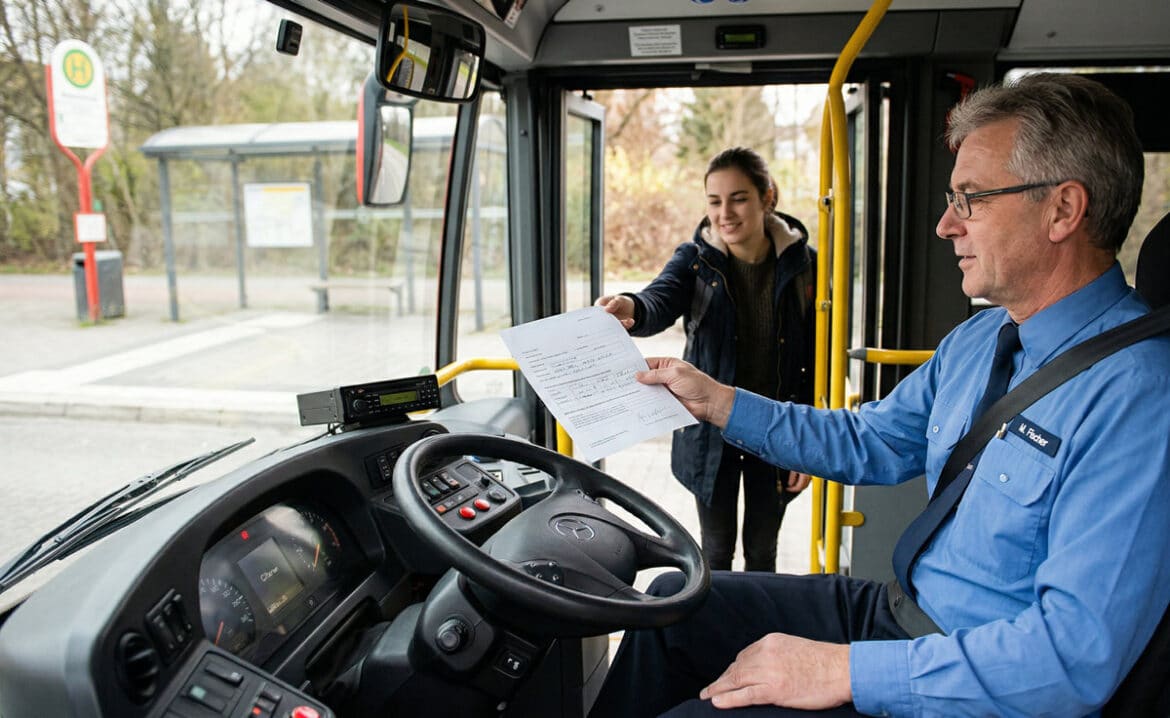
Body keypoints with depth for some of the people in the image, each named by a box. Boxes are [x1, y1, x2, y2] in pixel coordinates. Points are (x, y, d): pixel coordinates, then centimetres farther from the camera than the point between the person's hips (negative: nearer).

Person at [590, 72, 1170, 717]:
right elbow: (866, 442, 14)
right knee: (673, 598, 7)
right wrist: (714, 400, 8)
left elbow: (1077, 655, -28)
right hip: (900, 609, 8)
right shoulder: (976, 340, 5)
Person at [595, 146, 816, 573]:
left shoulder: (803, 265, -6)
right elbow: (661, 301, -27)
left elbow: (817, 362, -3)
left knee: (762, 550, 17)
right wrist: (631, 309, -51)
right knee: (716, 551, 13)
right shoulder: (695, 259, -5)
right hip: (711, 428, 0)